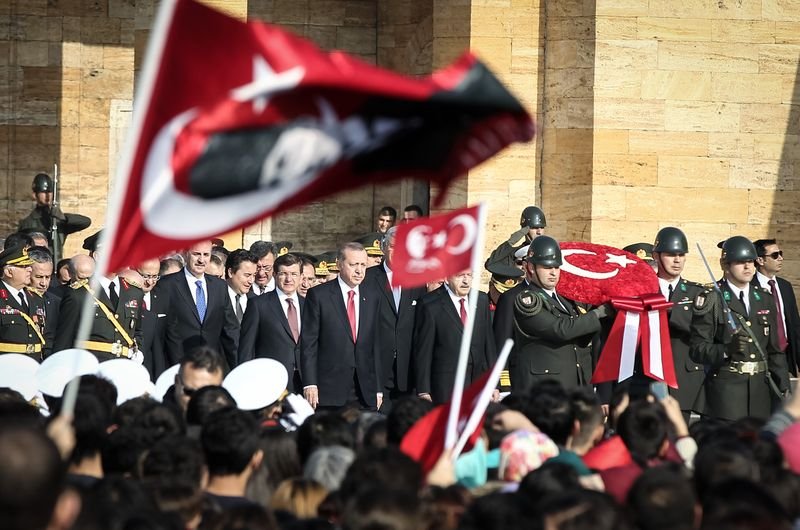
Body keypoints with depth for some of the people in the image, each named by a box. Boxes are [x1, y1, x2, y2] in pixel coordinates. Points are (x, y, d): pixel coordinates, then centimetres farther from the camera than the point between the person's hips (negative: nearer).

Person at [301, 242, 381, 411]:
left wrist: (378, 389, 9)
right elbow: (308, 342, -3)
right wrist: (310, 384, -10)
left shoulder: (372, 297, 12)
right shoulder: (318, 295, 0)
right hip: (329, 390, -3)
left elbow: (375, 345, 13)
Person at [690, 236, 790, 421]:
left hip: (761, 385, 5)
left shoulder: (765, 299, 16)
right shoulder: (710, 300, -2)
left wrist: (783, 388, 10)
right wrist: (727, 349, -25)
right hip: (725, 389, -5)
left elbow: (775, 348, 18)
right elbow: (697, 349, -8)